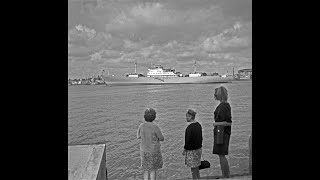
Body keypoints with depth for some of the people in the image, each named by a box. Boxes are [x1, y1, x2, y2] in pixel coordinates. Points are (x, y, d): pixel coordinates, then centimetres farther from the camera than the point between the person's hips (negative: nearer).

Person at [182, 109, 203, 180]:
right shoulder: (198, 125, 4)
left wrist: (185, 149, -8)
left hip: (192, 150, -8)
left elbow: (188, 140, -19)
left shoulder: (189, 128, -22)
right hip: (198, 149, 9)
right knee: (196, 168, 19)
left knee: (193, 168, 4)